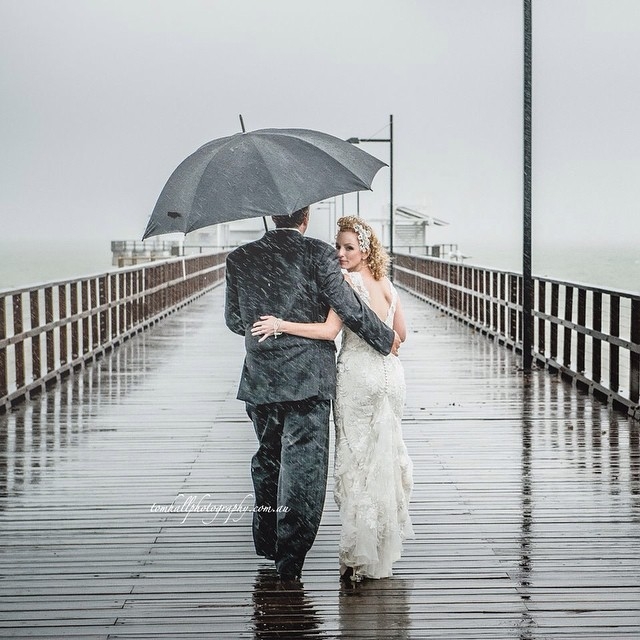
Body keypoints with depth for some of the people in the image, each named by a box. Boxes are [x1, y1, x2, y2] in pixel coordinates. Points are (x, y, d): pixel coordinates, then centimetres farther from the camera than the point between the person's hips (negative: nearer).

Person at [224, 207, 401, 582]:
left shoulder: (240, 259, 2)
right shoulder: (319, 254, -8)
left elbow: (234, 320, 10)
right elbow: (349, 308, -9)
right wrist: (387, 339, 6)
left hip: (259, 379, 4)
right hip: (308, 379, -4)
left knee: (269, 457, 21)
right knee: (303, 465, 1)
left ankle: (267, 541, 32)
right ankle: (291, 555, 0)